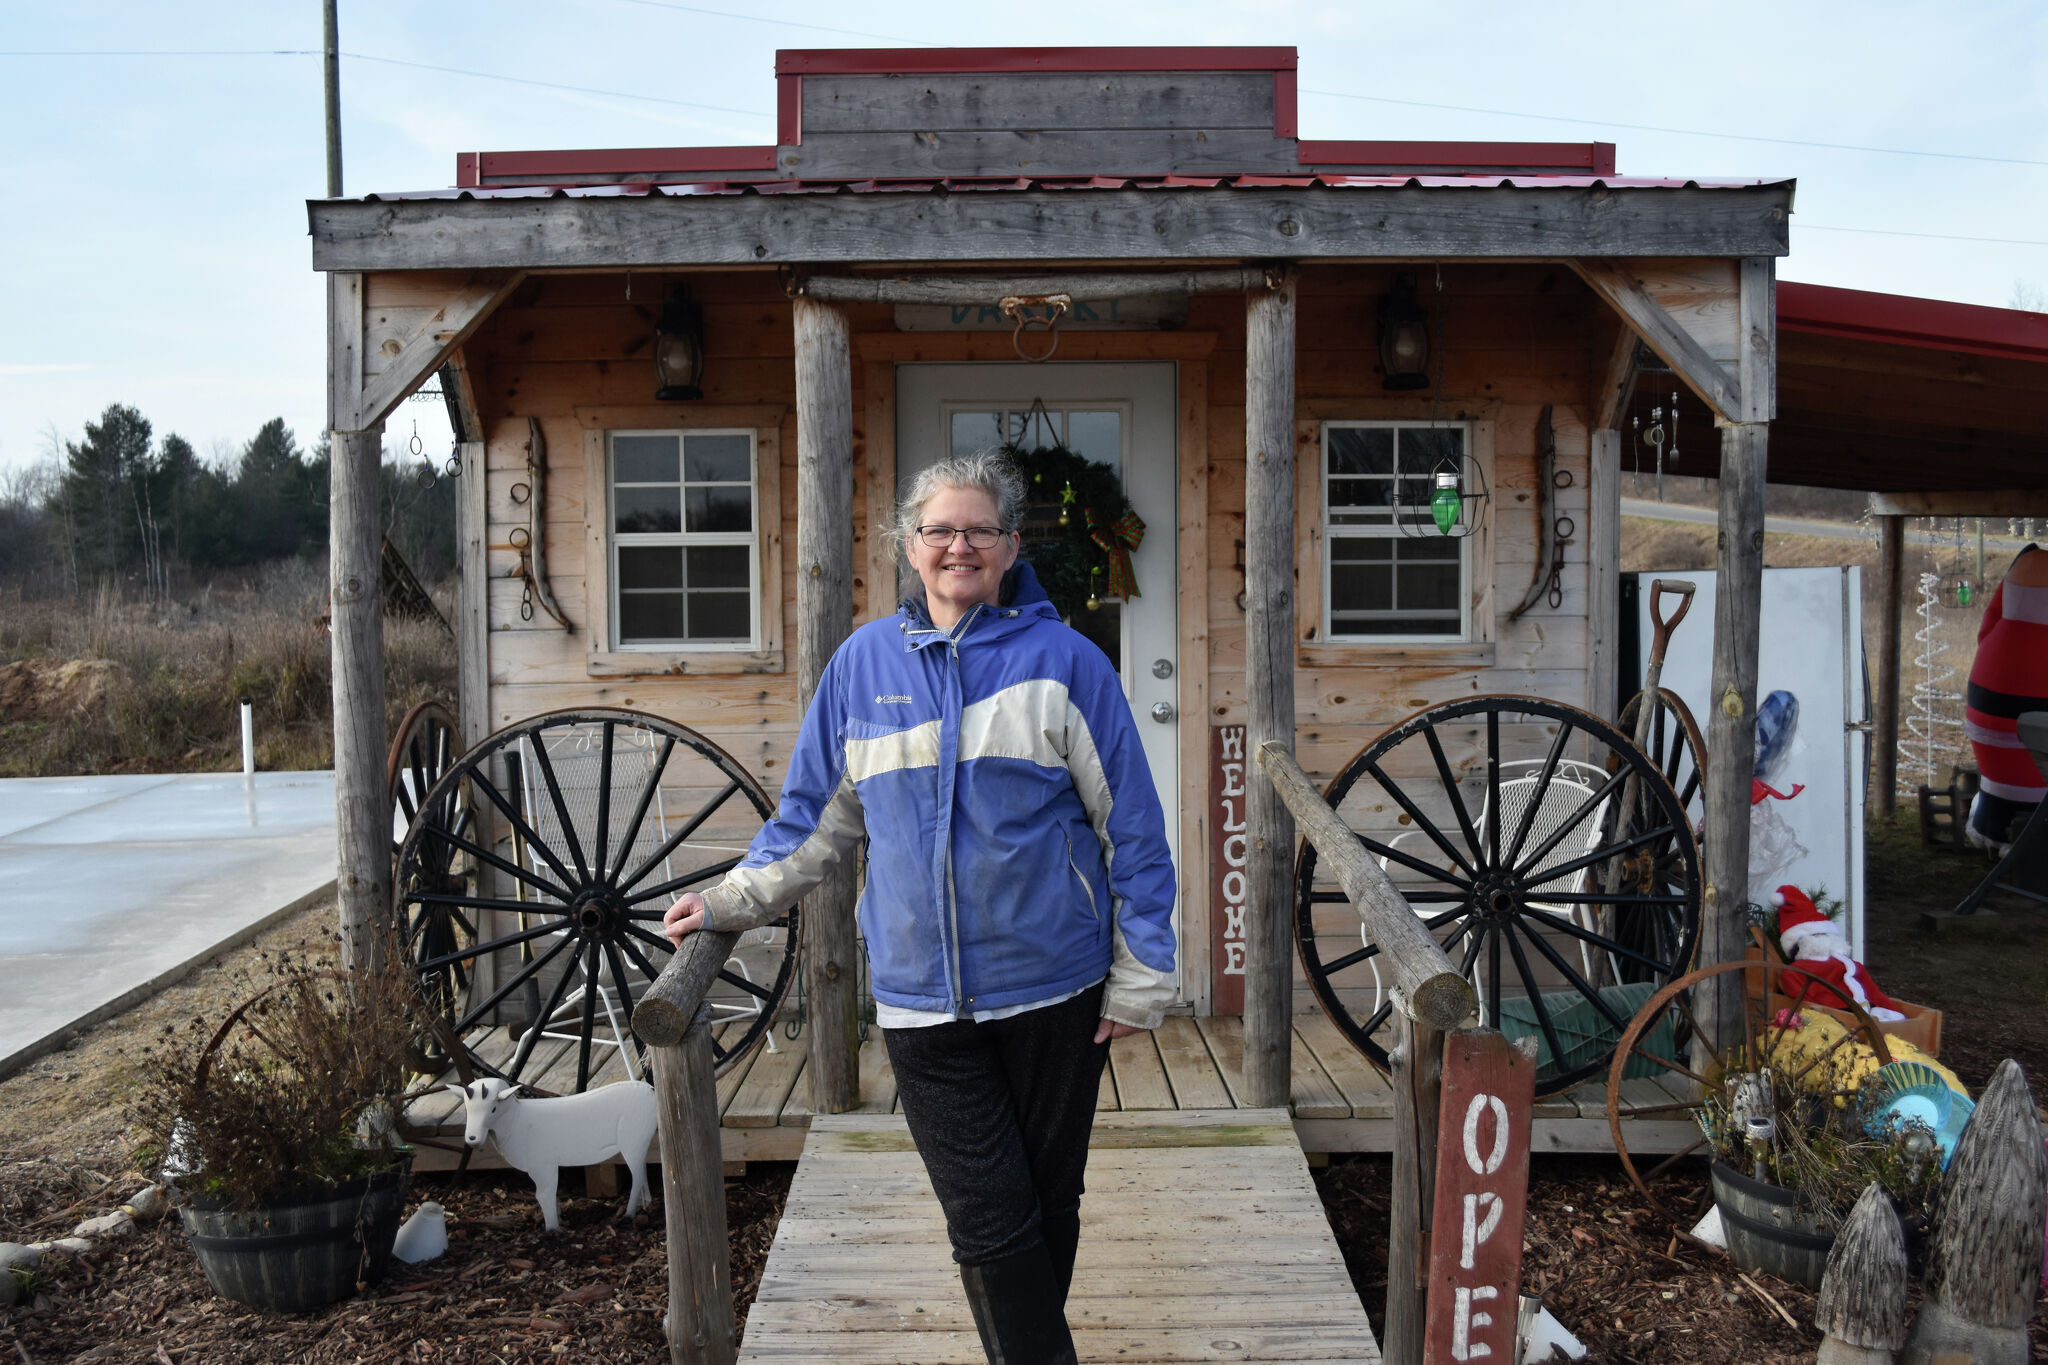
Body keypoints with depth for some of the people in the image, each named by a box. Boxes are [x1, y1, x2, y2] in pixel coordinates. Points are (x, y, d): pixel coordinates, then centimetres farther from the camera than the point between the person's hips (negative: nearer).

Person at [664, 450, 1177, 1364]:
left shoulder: (1063, 660, -3)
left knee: (1048, 1205, 13)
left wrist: (1138, 982, -3)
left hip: (1055, 988, -1)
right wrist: (732, 902, 10)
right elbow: (814, 815, 15)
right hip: (921, 996, 1)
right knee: (989, 1223, -1)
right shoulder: (864, 663, 5)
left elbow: (1132, 829, -2)